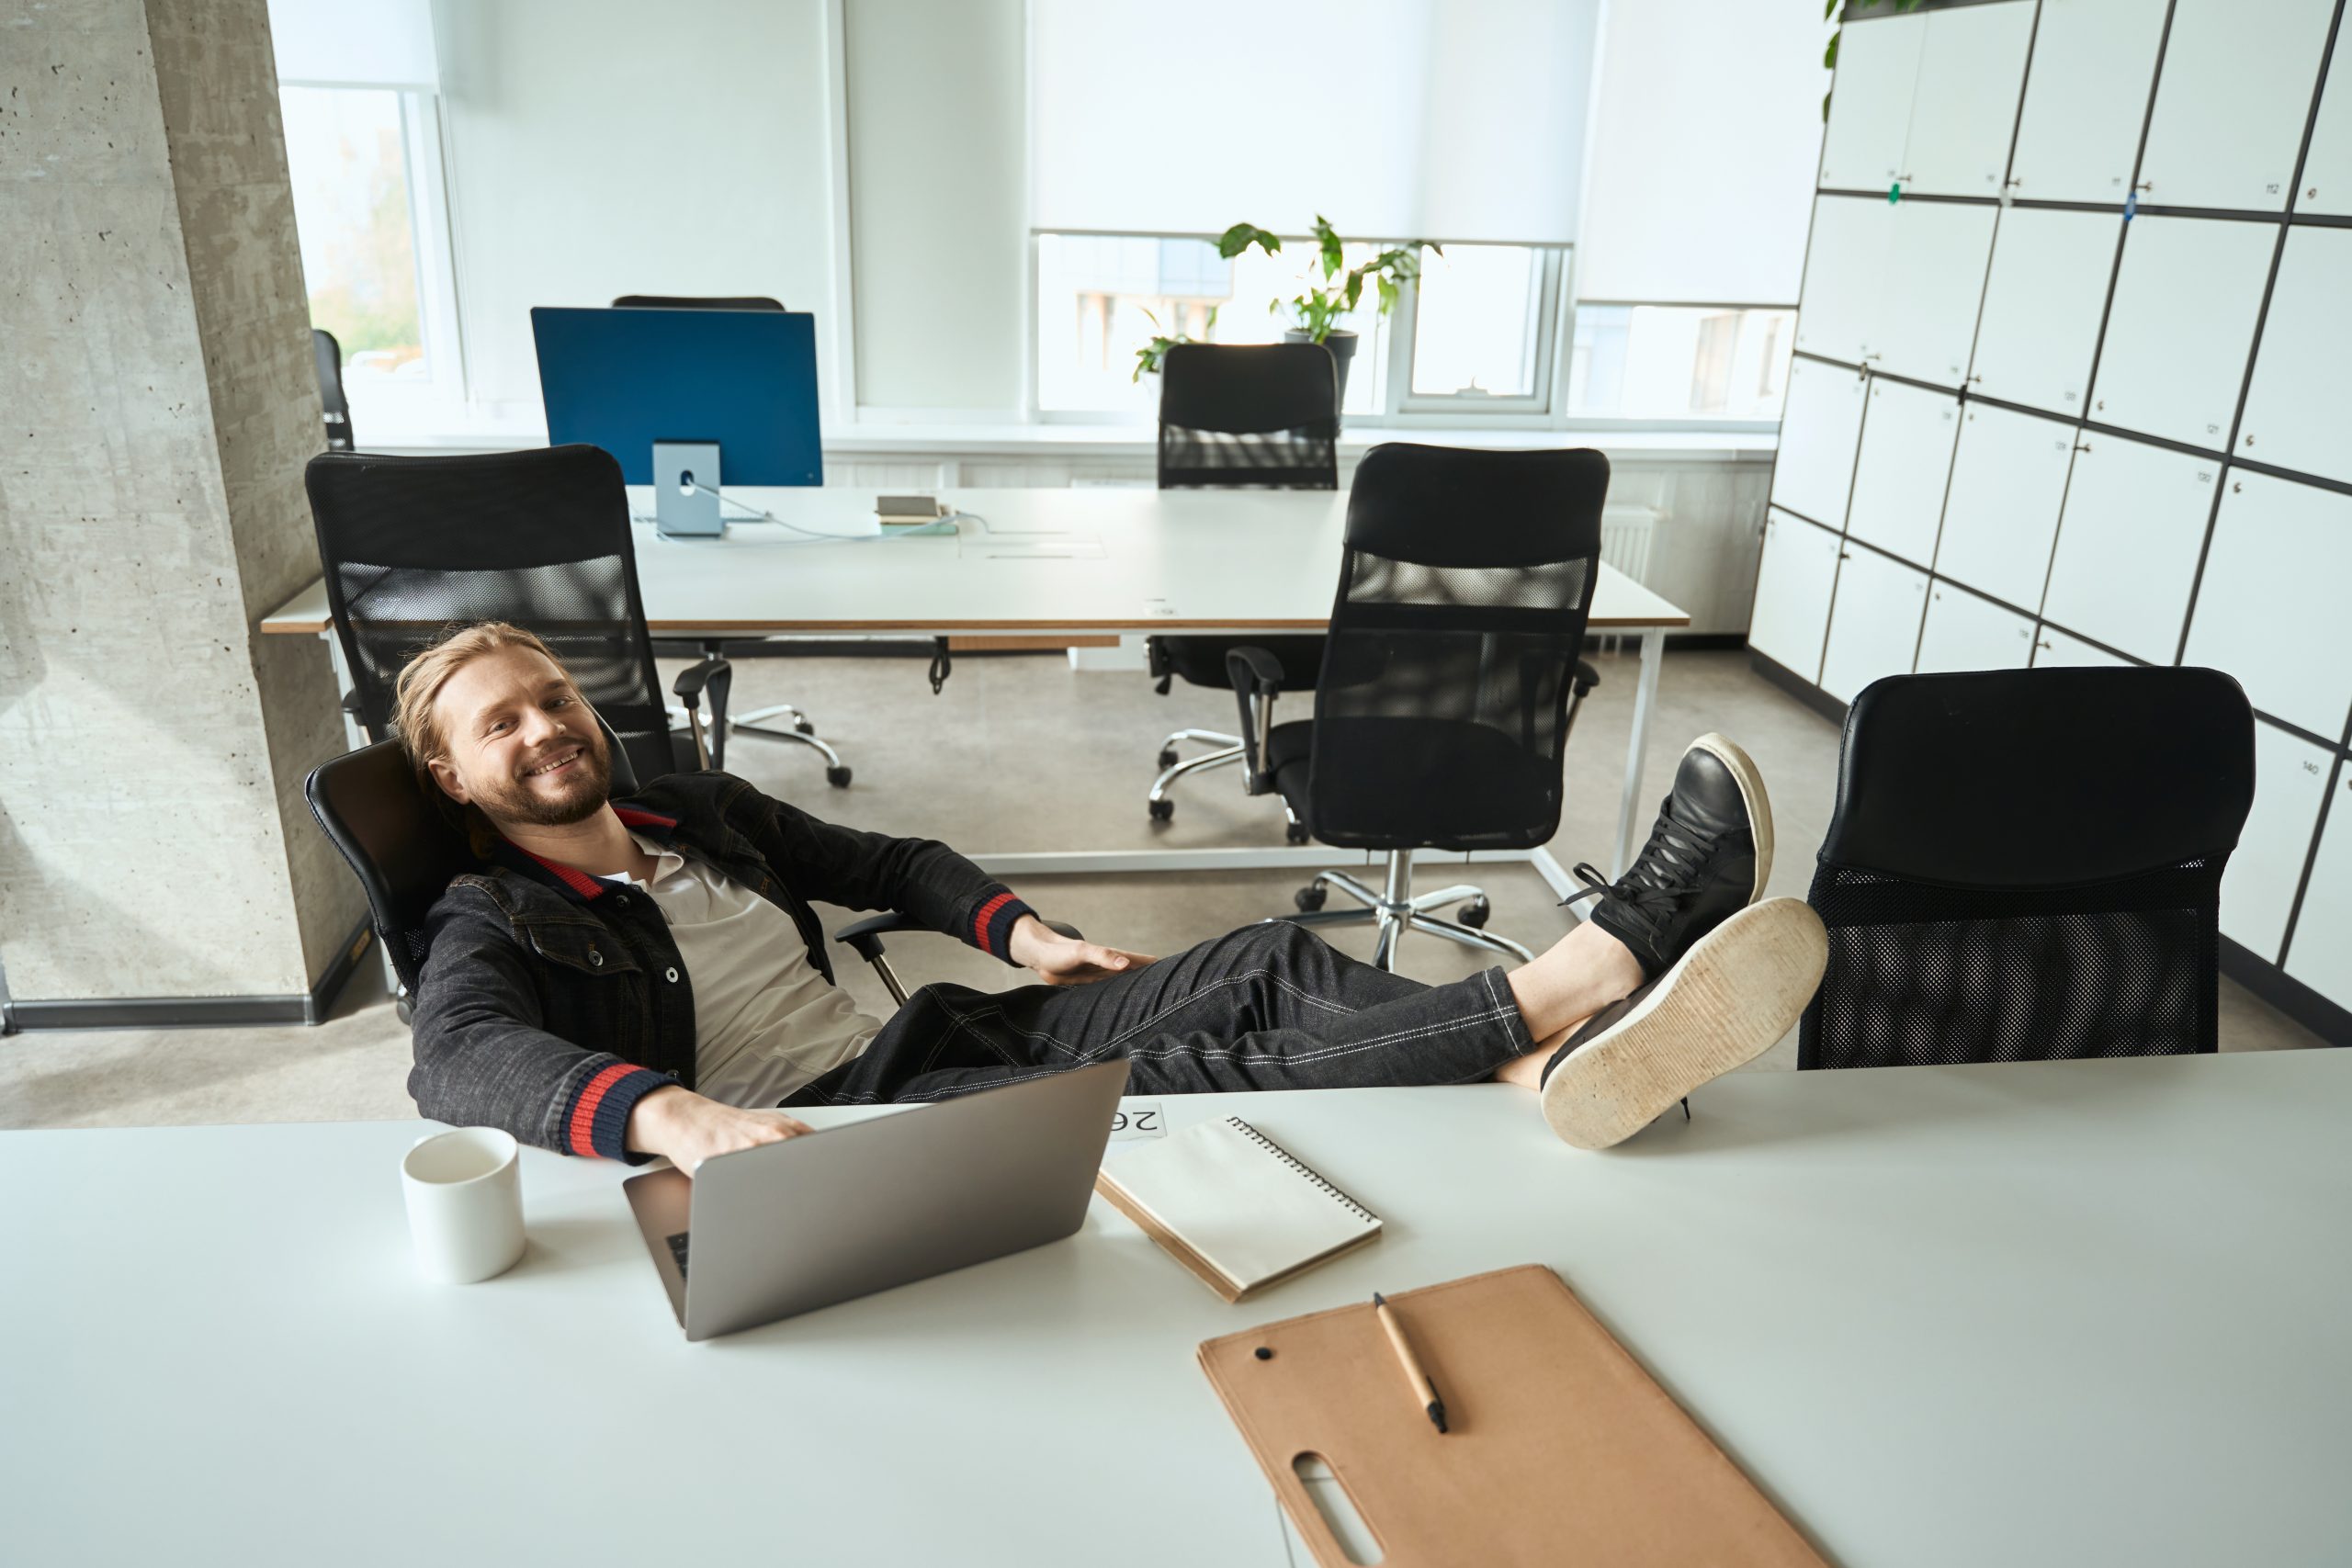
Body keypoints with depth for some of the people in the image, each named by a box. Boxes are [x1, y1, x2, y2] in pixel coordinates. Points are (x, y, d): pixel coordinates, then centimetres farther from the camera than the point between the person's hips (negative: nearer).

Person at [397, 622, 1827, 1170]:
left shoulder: (698, 811, 18)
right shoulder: (493, 927, 0)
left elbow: (885, 860, 26)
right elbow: (461, 1058, -24)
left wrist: (1016, 926, 7)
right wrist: (668, 1115, -46)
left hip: (918, 1042, 7)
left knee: (1262, 968, -13)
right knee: (1177, 1075, -28)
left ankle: (1570, 1062, -29)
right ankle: (1581, 978, -34)